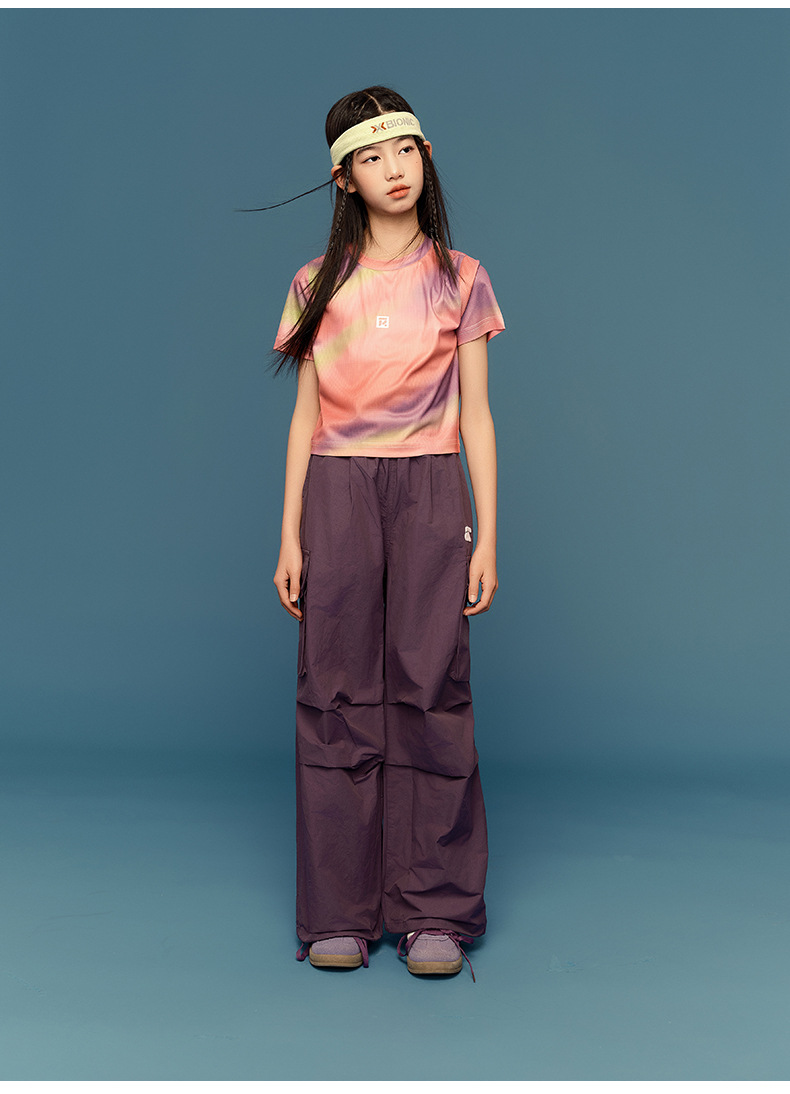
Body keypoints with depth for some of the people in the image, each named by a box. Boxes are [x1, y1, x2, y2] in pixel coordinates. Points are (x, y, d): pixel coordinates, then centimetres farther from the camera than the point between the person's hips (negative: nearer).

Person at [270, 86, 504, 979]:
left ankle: (434, 912, 8)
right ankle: (341, 913, 11)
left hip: (431, 494, -1)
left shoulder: (459, 279, 8)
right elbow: (305, 417, 9)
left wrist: (486, 536, -1)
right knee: (339, 696, 0)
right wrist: (290, 536, 3)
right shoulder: (317, 285, 10)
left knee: (429, 692, -3)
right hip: (336, 495, 1)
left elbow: (475, 415, 6)